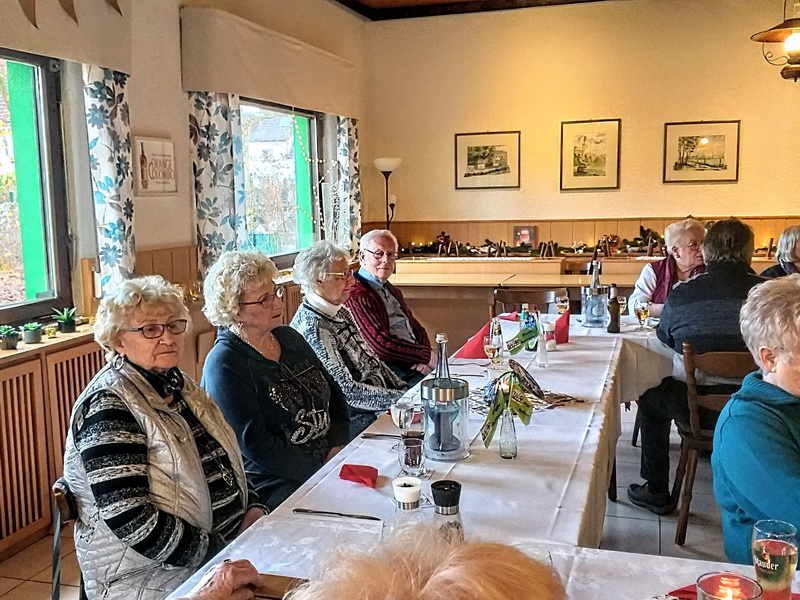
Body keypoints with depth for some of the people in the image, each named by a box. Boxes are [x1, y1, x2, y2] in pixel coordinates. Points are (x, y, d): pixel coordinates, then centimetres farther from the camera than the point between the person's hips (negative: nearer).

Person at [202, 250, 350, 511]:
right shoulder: (224, 365, -11)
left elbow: (335, 394, 16)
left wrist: (338, 448, 0)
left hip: (330, 464, 8)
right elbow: (256, 445, -15)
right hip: (275, 487, -7)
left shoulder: (289, 338, 12)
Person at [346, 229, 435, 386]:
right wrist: (427, 355, -9)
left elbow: (417, 329, 22)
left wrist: (423, 357, -1)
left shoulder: (392, 291, 24)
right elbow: (381, 344, -17)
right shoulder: (356, 296, -9)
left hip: (414, 363, 9)